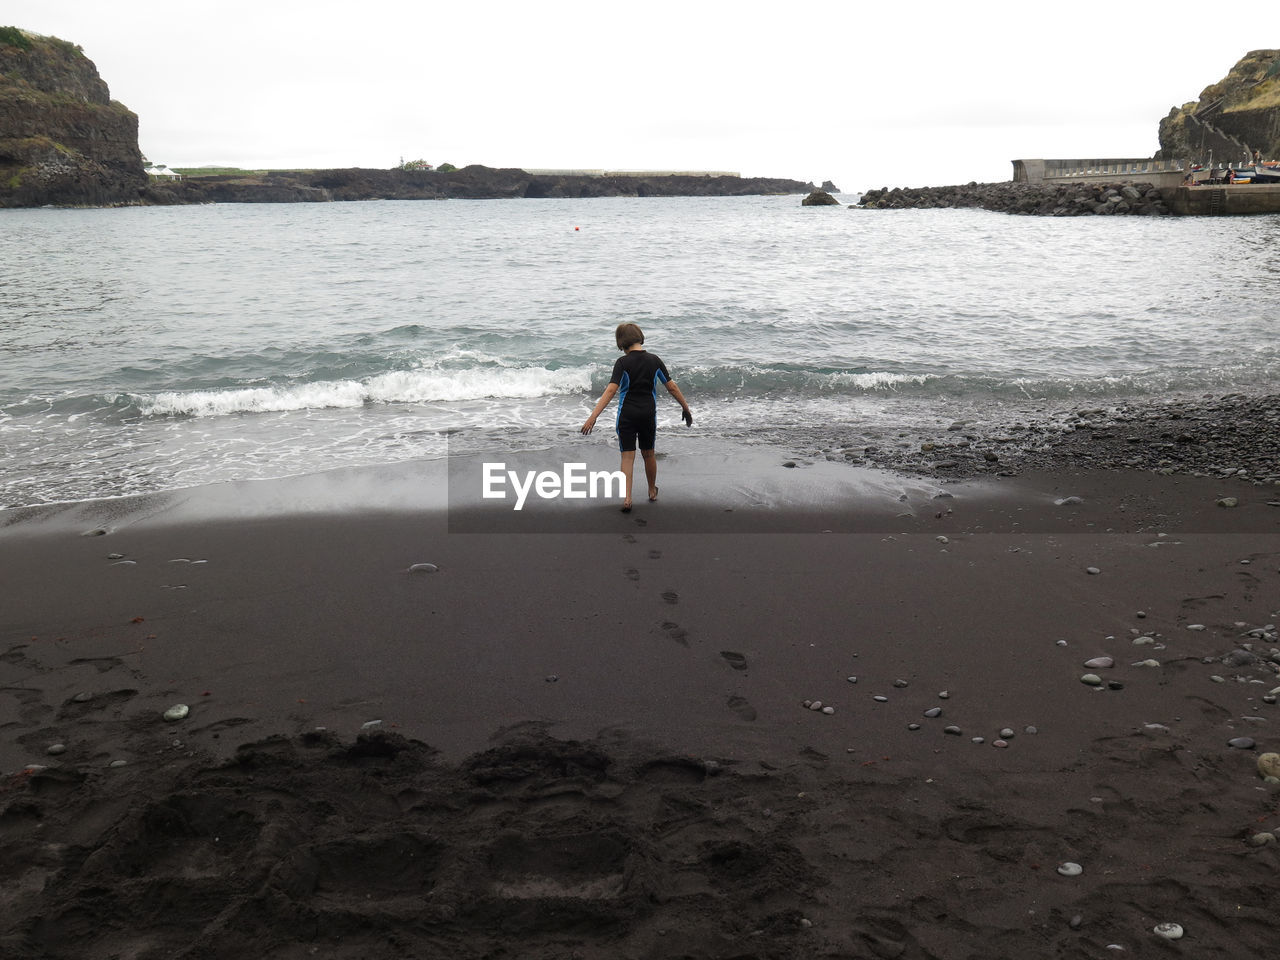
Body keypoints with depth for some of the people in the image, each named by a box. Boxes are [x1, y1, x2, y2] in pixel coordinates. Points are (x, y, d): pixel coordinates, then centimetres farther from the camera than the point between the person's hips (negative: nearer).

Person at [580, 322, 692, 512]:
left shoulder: (623, 363, -11)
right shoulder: (654, 360, -1)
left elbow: (611, 390, -21)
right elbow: (672, 387, 3)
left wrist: (593, 416, -25)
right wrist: (686, 408, 14)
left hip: (627, 415, -3)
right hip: (648, 414, 3)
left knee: (627, 456, 2)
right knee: (648, 454, 20)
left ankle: (627, 498, -10)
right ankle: (652, 491, 37)